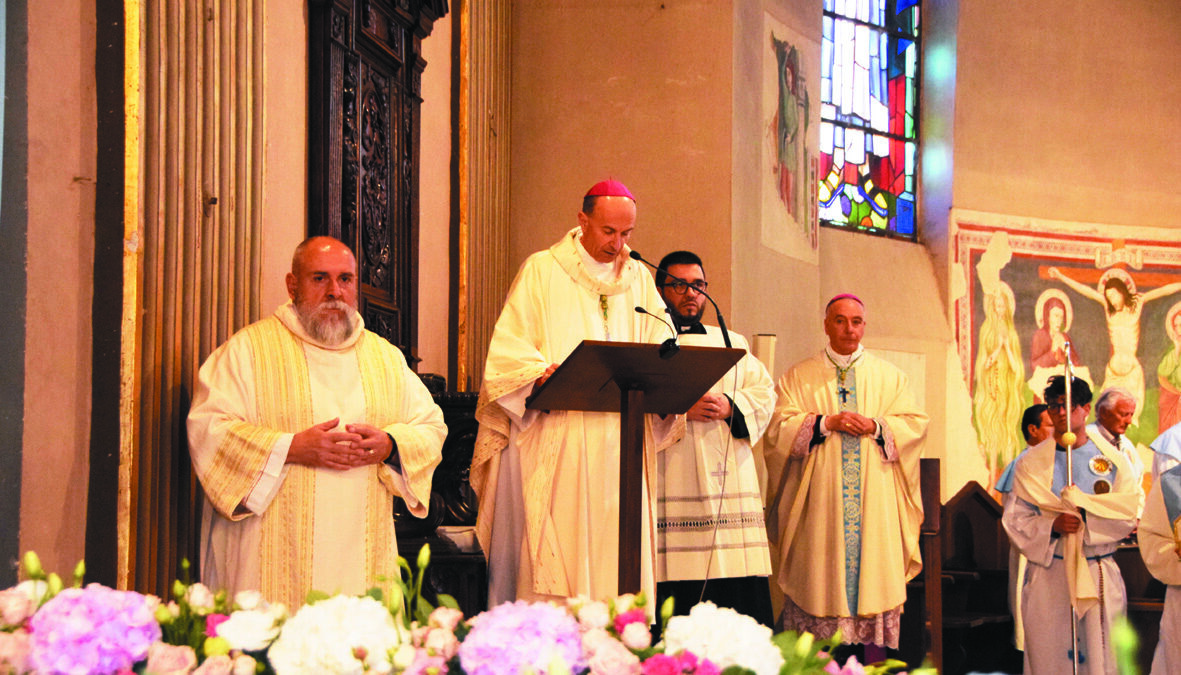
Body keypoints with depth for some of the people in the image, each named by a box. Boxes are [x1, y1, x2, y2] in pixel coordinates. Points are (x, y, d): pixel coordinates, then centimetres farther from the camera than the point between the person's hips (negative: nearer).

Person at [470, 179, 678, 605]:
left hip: (621, 443, 4)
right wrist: (544, 374, -23)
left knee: (620, 557, -1)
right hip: (555, 445, -4)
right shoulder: (541, 271, 5)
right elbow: (509, 348, -3)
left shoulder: (639, 280, 18)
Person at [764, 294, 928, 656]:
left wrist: (875, 427, -9)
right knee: (821, 574, -6)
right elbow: (779, 427, -1)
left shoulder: (889, 376, 15)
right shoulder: (798, 377, 10)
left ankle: (873, 663, 0)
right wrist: (827, 422, -12)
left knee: (874, 582, -3)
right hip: (820, 499, -1)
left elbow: (915, 423, 7)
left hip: (875, 499, 1)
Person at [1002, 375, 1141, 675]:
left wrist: (1082, 504, -13)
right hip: (1049, 575, 0)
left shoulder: (1114, 460, 6)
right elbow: (1015, 519, 0)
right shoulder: (1031, 463, 5)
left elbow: (1132, 511, -4)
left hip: (1100, 578, 0)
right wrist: (1052, 525, -18)